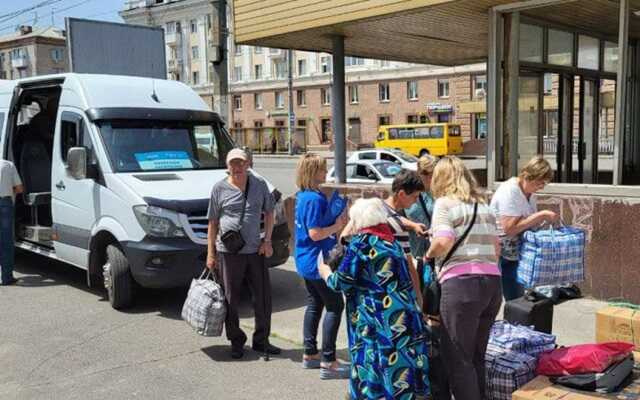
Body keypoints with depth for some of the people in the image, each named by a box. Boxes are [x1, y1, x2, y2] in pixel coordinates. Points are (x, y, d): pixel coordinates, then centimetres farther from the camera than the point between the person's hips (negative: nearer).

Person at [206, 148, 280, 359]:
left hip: (255, 250, 2)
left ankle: (261, 340, 22)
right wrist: (210, 253, 1)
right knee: (231, 299, 6)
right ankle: (236, 342, 21)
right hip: (228, 252, -2)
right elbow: (213, 222, 4)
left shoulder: (260, 185, 6)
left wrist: (267, 241, 2)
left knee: (263, 296, 7)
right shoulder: (220, 188, 0)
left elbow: (269, 213, 13)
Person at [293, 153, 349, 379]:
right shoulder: (314, 199, -21)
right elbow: (315, 234, -25)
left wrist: (335, 222, 6)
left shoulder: (303, 196, 9)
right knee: (335, 306, -4)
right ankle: (328, 363, -3)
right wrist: (338, 226, -12)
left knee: (314, 305, 17)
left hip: (306, 261, 10)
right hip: (318, 262, -10)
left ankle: (310, 355, 26)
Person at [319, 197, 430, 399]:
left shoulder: (360, 242, -6)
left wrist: (326, 274, 12)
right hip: (405, 316, 7)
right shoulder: (391, 240, 14)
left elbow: (343, 281, -5)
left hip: (380, 318, -6)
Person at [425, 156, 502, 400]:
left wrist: (429, 254, 3)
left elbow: (443, 242, -15)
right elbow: (496, 248, 19)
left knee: (457, 358, 3)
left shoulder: (445, 203, -1)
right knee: (477, 356, 18)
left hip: (461, 282, -7)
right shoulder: (483, 205, 18)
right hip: (493, 281, 7)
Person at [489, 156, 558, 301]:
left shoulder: (529, 193, 8)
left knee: (517, 300, 9)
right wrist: (540, 215, -23)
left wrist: (545, 218, -1)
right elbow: (509, 228, -26)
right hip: (500, 255, -9)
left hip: (515, 255, 9)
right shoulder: (509, 191, -19)